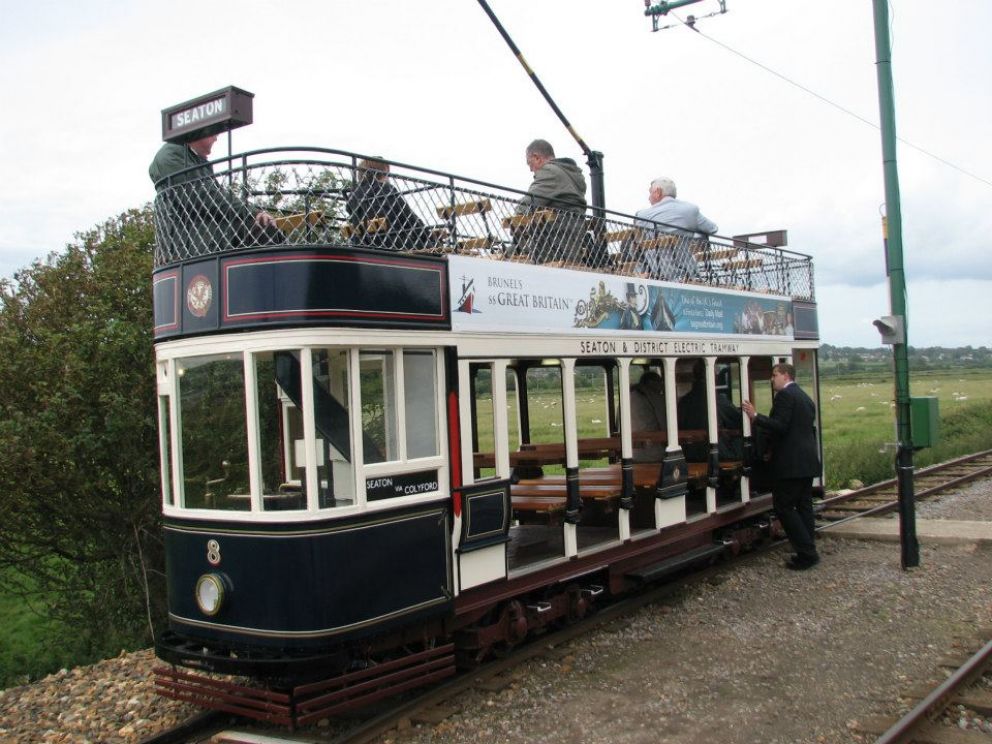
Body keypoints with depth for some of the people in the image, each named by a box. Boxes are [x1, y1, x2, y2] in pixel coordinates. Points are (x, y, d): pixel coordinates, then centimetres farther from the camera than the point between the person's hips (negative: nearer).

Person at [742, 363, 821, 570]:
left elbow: (780, 426, -20)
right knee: (804, 506, 12)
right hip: (808, 461, 10)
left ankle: (807, 553, -7)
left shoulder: (785, 395, -11)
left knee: (784, 507, -5)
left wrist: (755, 417, -14)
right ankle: (808, 552, 14)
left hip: (790, 463, -10)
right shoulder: (805, 397, 19)